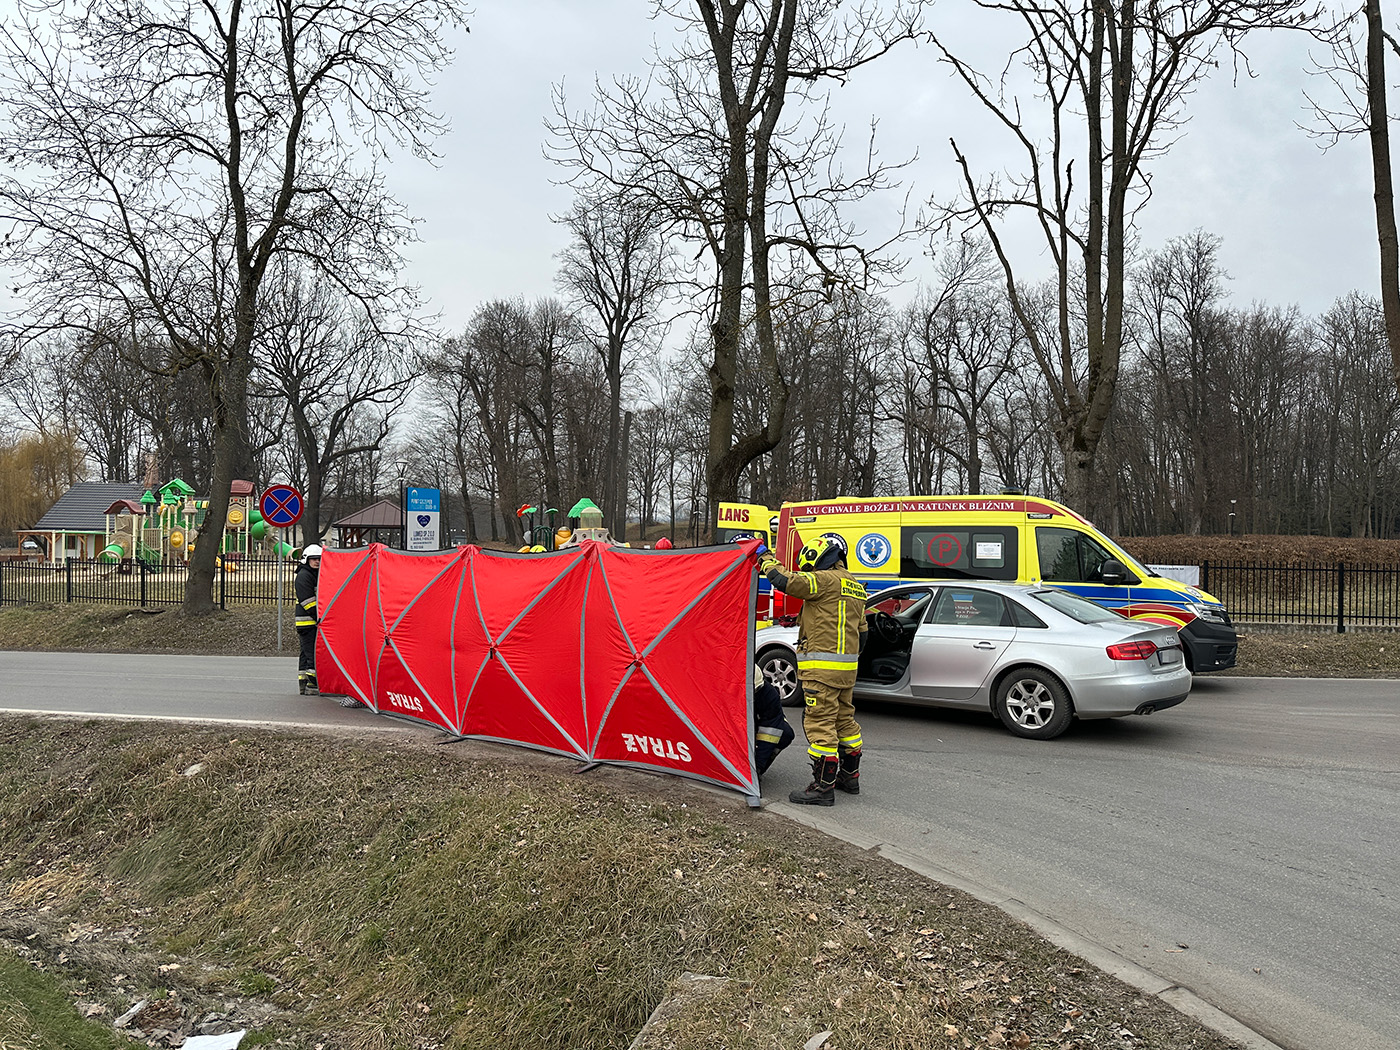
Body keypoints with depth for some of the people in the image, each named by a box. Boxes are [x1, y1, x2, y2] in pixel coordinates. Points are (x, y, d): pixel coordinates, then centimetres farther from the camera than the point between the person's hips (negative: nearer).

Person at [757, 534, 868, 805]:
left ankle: (823, 787, -5)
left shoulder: (826, 579, -12)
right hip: (846, 667, 10)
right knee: (843, 719, 19)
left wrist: (766, 558, -5)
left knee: (820, 723, -7)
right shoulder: (854, 586, 18)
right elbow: (861, 631, 23)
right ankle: (850, 776, 28)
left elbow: (785, 580, -21)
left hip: (822, 667, -10)